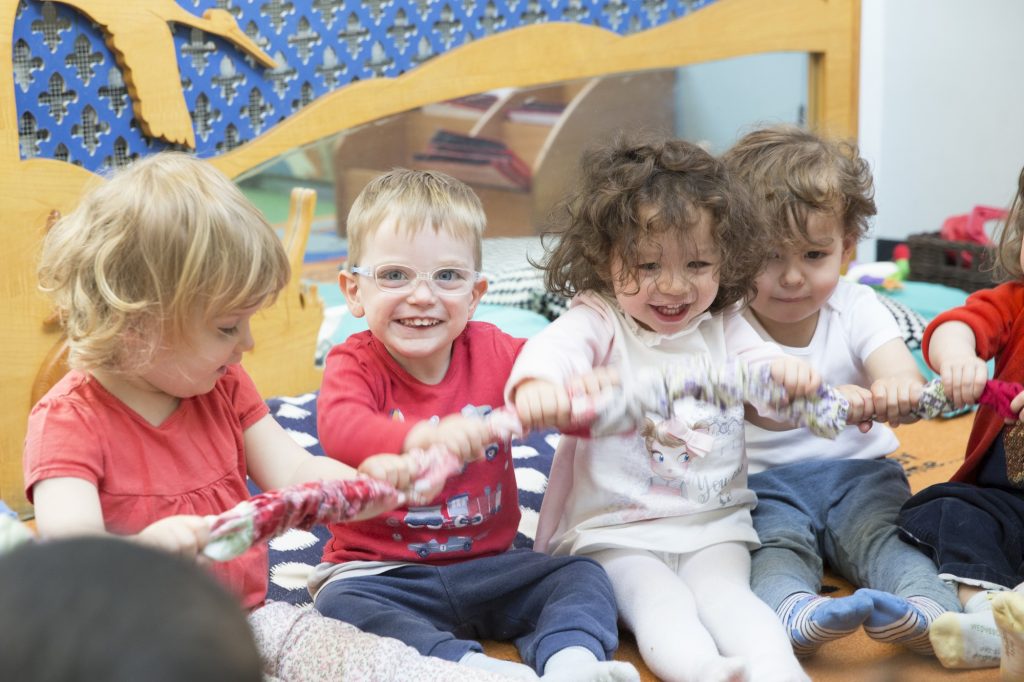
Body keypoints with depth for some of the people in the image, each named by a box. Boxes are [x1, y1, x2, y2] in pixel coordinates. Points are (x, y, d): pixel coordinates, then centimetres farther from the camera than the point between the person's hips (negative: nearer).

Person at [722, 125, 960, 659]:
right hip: (762, 483, -2)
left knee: (883, 534, -26)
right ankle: (793, 615, -59)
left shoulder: (856, 308, 3)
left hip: (857, 473, 2)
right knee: (775, 544, -31)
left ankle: (928, 613, -51)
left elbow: (899, 371, -15)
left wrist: (897, 392, -43)